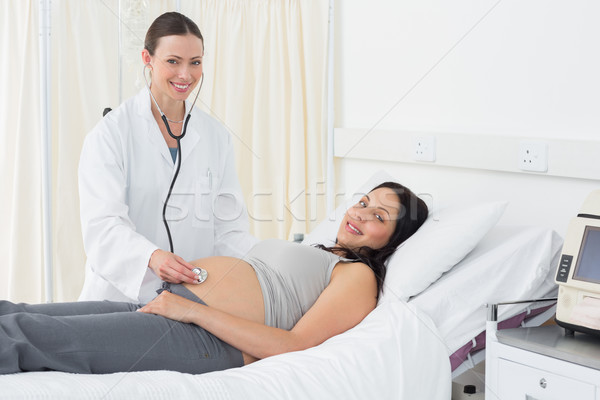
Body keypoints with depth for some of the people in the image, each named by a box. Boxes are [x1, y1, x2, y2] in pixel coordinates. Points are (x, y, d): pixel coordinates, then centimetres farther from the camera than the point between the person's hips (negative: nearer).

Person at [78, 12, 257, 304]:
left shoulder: (217, 137, 13)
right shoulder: (111, 133, -1)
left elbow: (227, 229, 8)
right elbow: (103, 225, -12)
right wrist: (151, 256, -31)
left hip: (195, 300, 4)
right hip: (121, 295, -4)